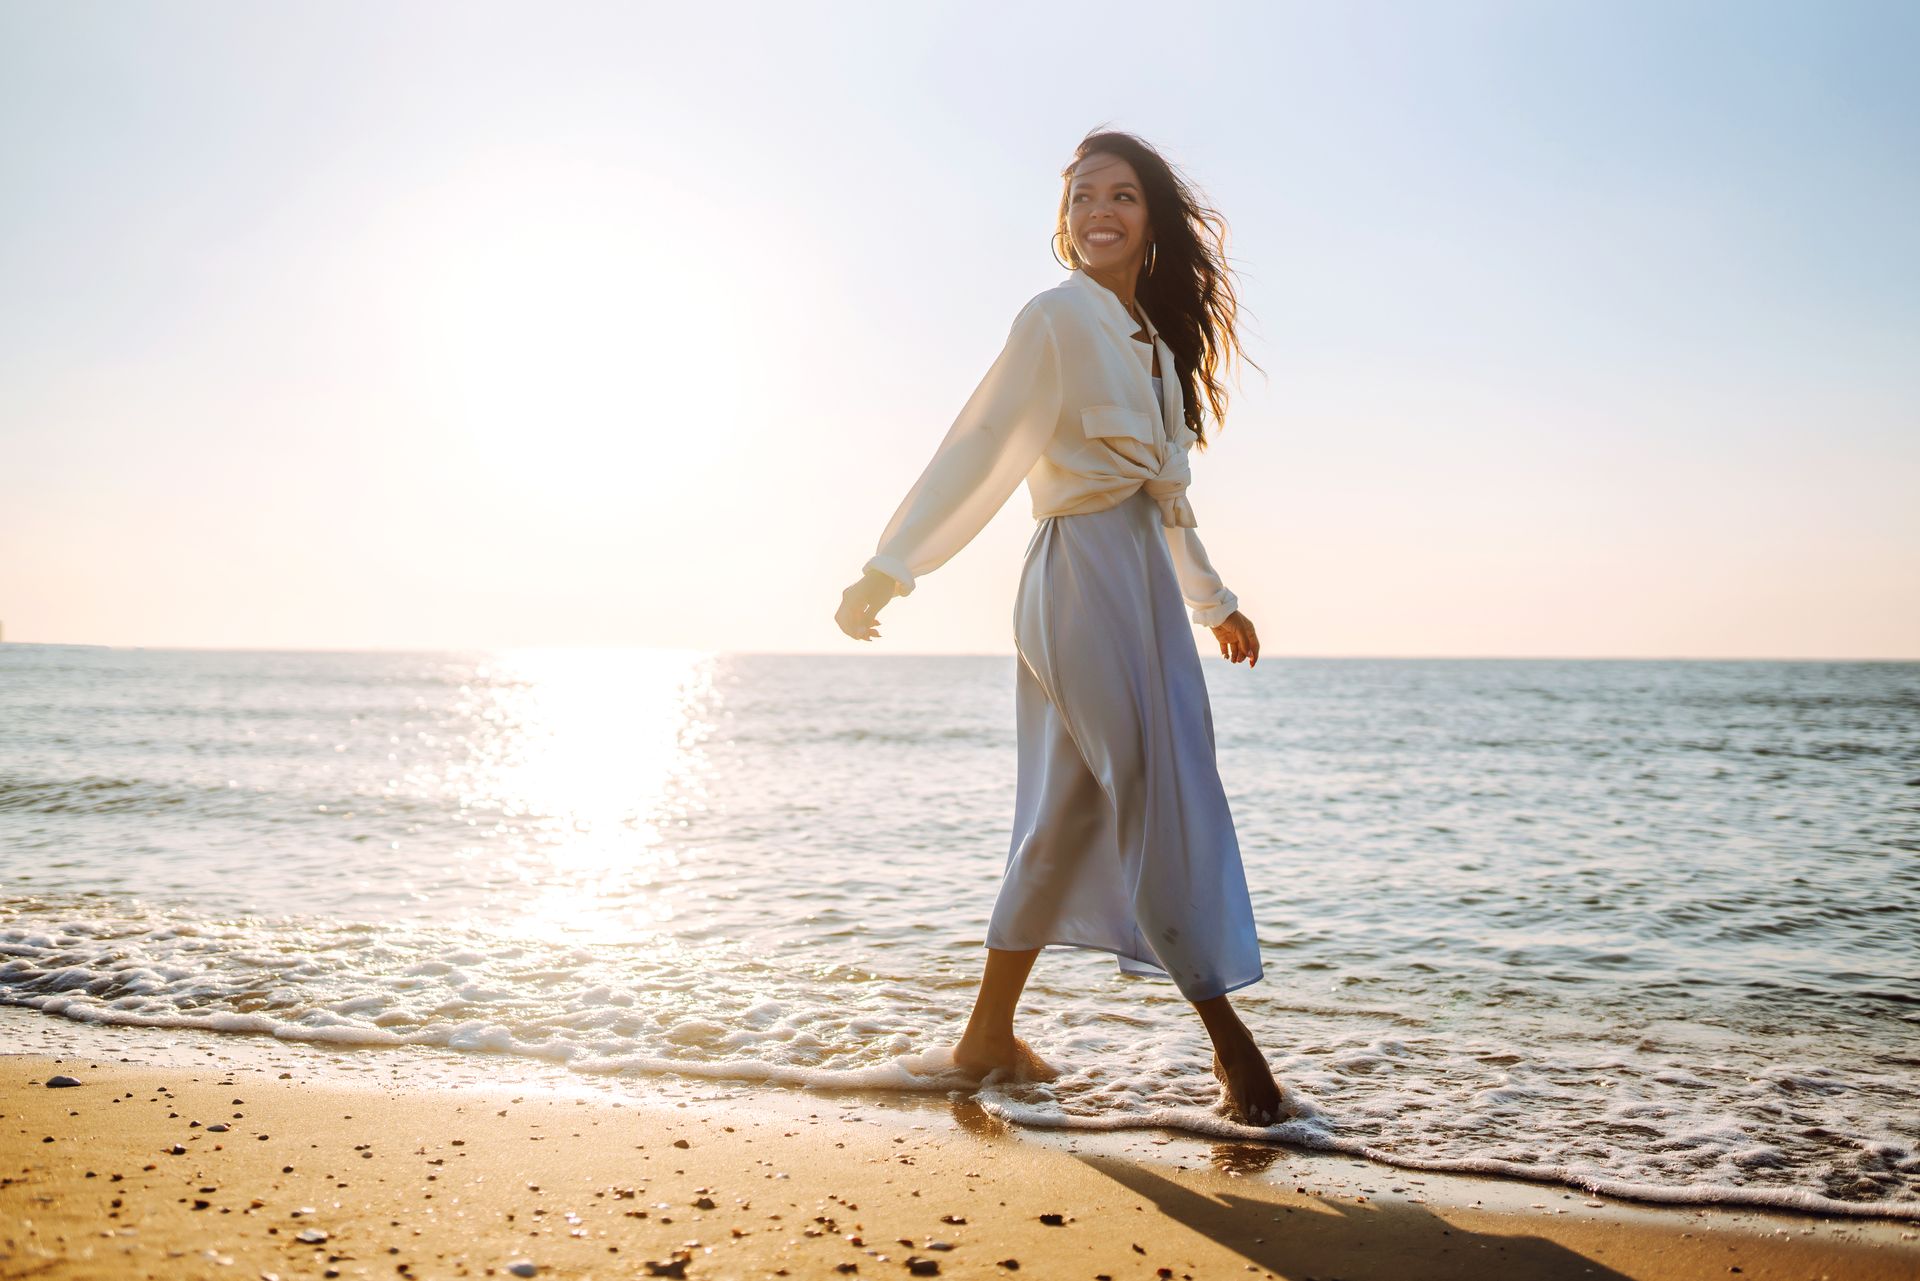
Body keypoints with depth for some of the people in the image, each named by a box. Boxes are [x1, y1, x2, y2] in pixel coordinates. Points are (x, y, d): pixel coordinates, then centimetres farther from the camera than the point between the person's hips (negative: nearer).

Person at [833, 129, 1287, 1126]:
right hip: (1084, 569, -9)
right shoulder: (1057, 316, -6)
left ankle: (989, 1038, 20)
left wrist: (1213, 599, 33)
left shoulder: (1154, 338, 19)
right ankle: (1230, 1041, 0)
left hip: (1143, 577, 9)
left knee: (1072, 814, 10)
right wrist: (886, 572, -13)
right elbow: (976, 447, -10)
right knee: (1160, 802, -8)